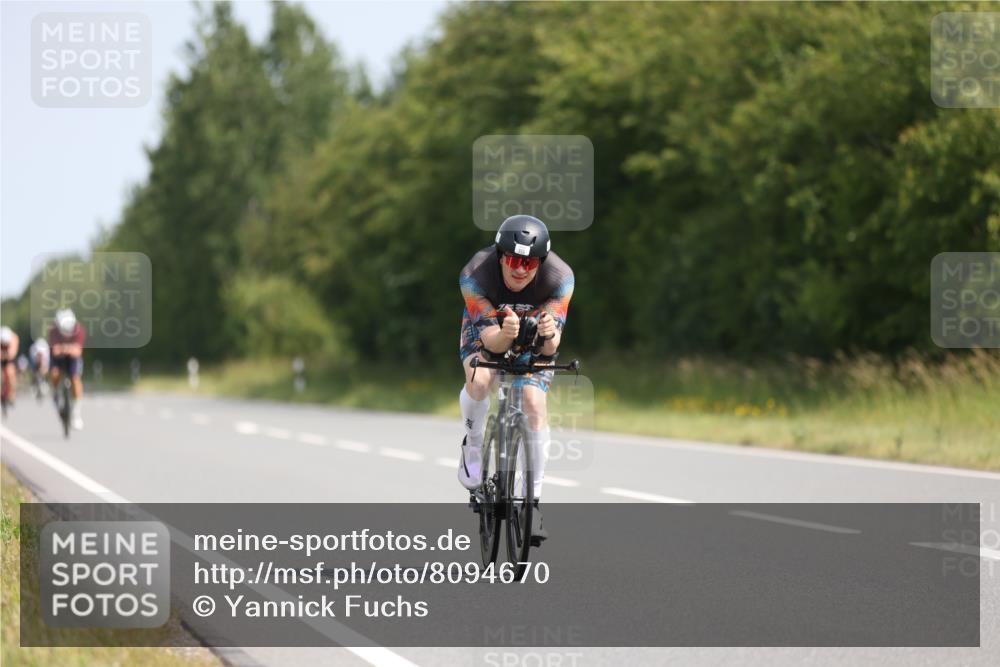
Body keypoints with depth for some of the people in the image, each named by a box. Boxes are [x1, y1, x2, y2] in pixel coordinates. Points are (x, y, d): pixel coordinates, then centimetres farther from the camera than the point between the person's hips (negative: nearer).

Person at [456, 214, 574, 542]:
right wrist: (504, 335, -60)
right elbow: (491, 340, -37)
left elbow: (551, 347, -34)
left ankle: (533, 501, -4)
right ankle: (473, 445, -1)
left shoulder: (559, 278, -33)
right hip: (487, 330, -1)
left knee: (535, 406, -16)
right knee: (479, 382, -31)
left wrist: (549, 334, -58)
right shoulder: (475, 275, -36)